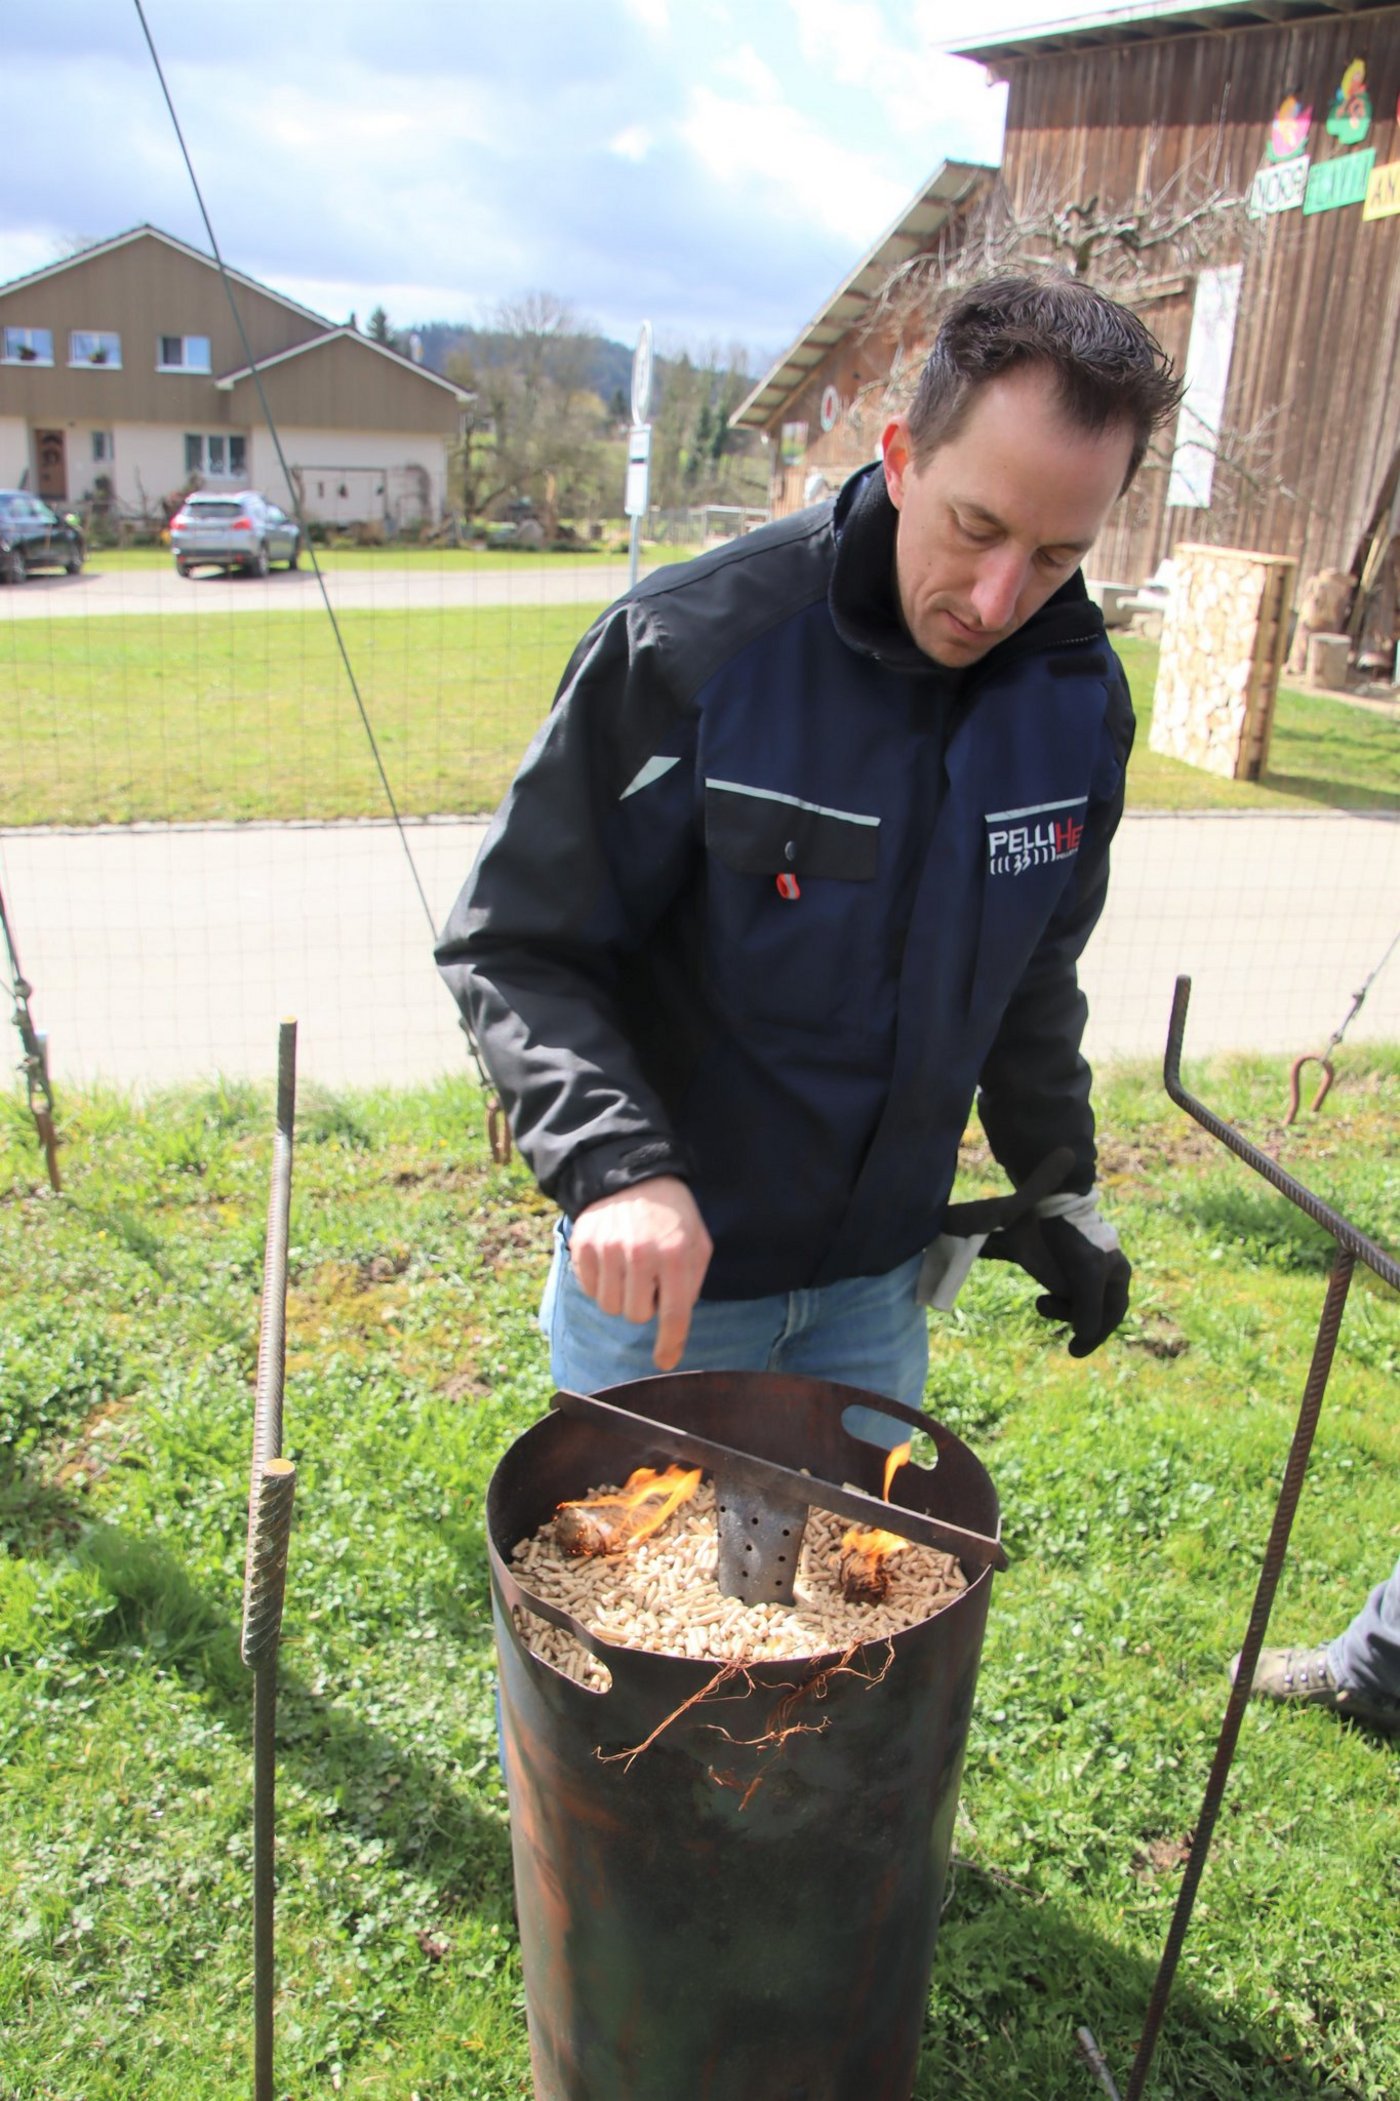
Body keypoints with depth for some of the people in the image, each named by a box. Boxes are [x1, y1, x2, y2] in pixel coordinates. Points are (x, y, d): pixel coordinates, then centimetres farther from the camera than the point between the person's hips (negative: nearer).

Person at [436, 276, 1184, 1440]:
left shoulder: (1082, 698, -5)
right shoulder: (689, 647, -23)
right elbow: (513, 946, -19)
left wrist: (1062, 1181, 11)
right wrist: (618, 1165, -32)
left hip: (879, 1276, 5)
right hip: (662, 1257, -4)